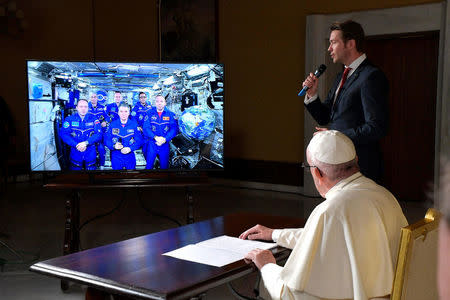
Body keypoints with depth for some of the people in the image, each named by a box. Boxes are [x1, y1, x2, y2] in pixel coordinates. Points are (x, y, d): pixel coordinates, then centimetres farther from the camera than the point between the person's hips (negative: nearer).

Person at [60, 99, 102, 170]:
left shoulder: (93, 119, -1)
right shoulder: (69, 119, -1)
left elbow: (99, 134, -10)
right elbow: (63, 134, -10)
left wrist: (86, 143, -24)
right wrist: (76, 145, -22)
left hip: (91, 153, 0)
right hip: (75, 153, 0)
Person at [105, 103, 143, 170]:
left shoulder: (134, 124, 0)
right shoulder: (112, 124, 1)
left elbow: (139, 140, -5)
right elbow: (106, 139, -2)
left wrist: (130, 148, -21)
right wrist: (114, 146, -21)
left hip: (130, 156, 0)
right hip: (116, 156, 0)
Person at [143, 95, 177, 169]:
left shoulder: (171, 115, 1)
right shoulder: (150, 114, 1)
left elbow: (173, 129, -7)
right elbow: (146, 128, -7)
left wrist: (165, 139, -22)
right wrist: (155, 137, -22)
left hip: (165, 144, 0)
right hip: (152, 144, 0)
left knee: (164, 166, 9)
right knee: (149, 166, 5)